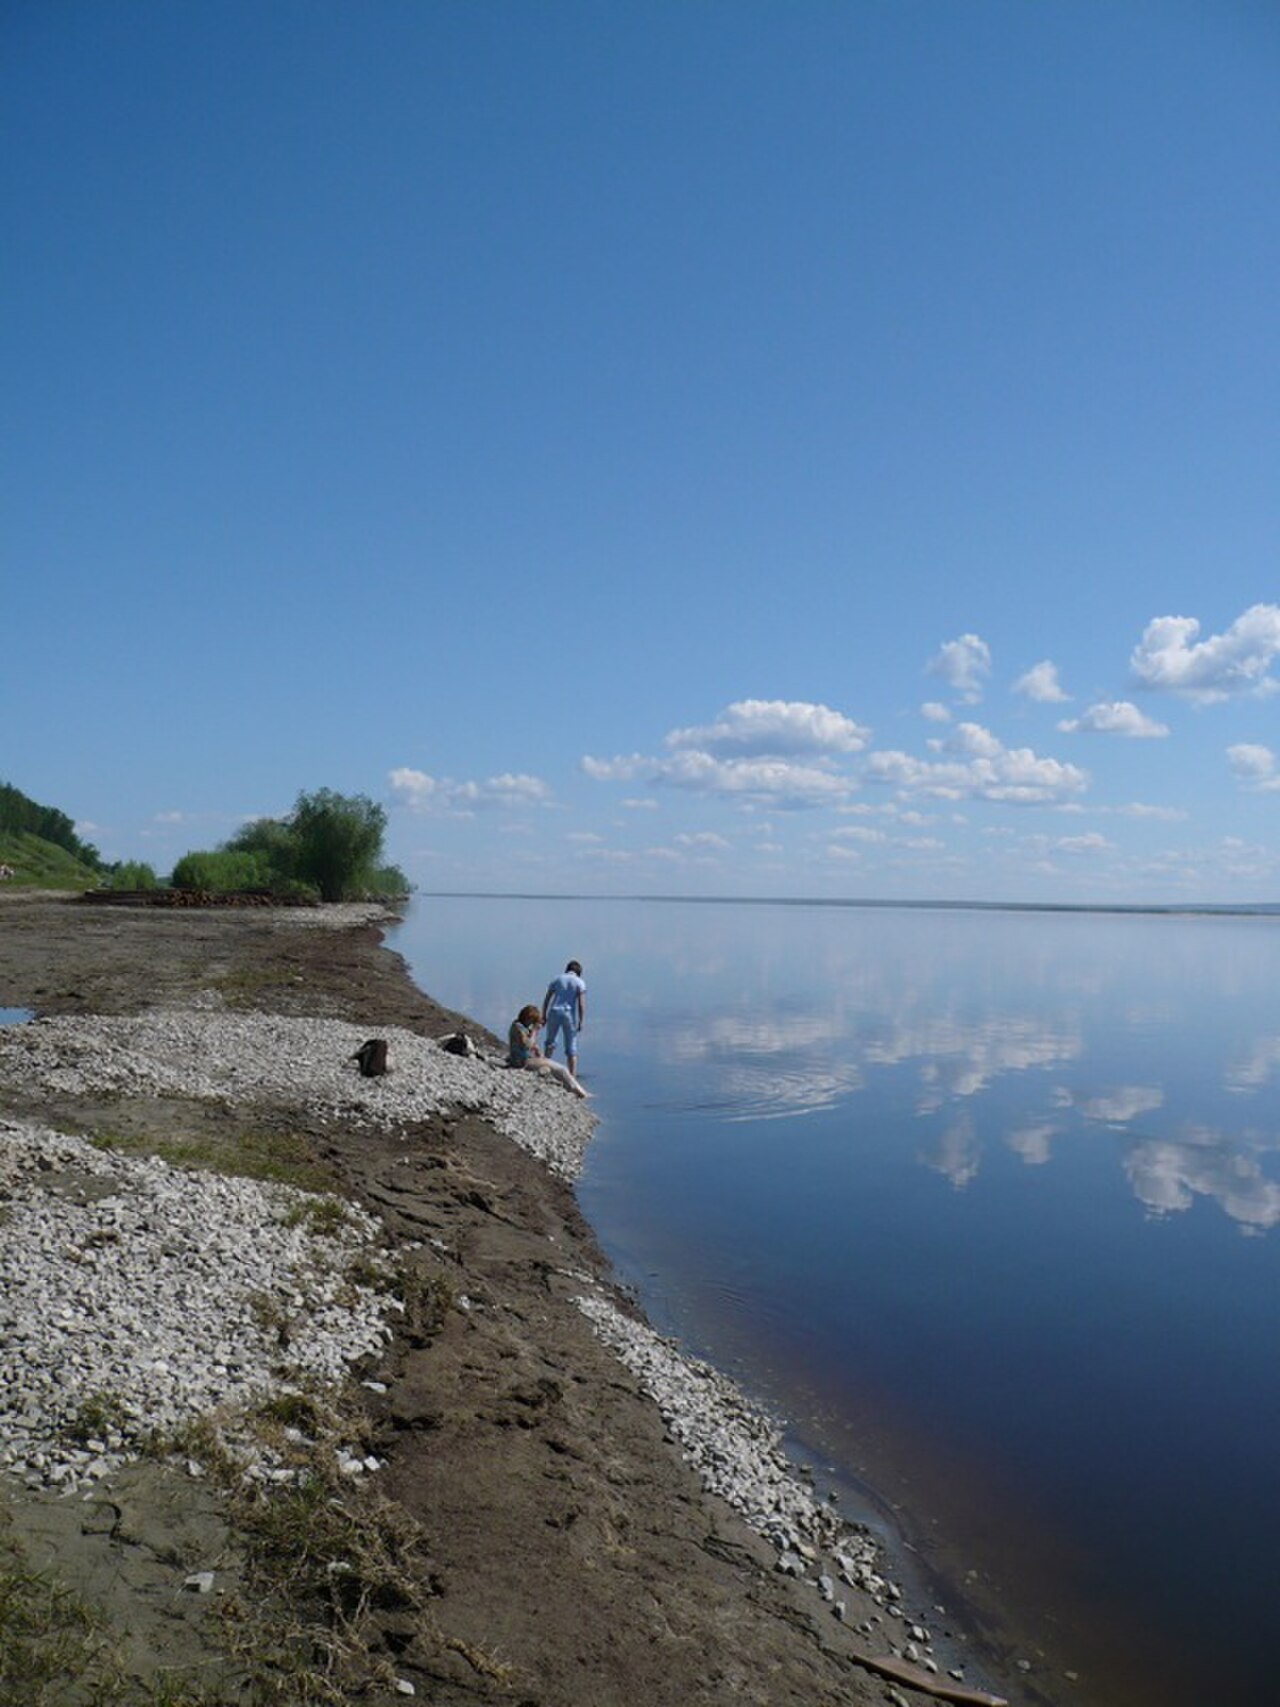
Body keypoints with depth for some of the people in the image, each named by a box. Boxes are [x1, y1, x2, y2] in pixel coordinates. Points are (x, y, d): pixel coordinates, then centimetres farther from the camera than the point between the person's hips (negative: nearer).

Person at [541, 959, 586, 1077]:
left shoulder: (557, 979, 10)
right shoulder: (579, 983, 3)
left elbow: (546, 999, 6)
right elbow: (581, 1003, -8)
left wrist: (543, 1016, 9)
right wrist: (581, 1021, -7)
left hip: (554, 1012, 2)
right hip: (569, 1014, -2)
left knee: (550, 1041, 22)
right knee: (571, 1049, 5)